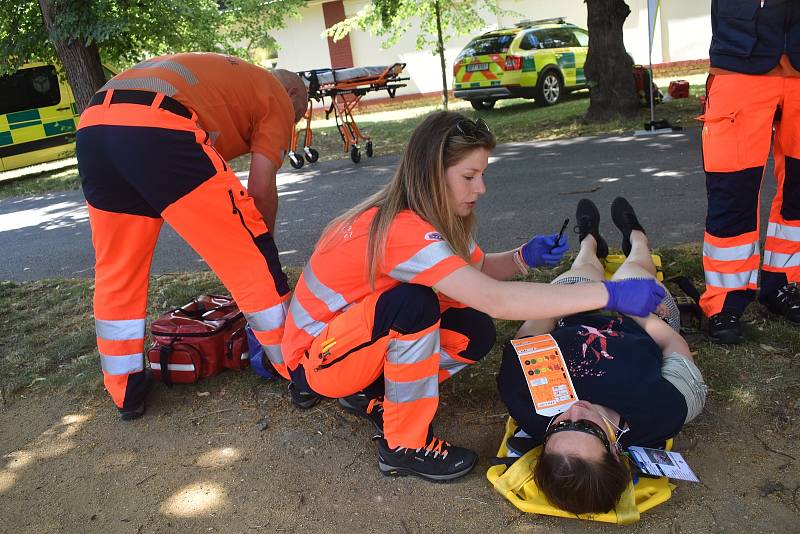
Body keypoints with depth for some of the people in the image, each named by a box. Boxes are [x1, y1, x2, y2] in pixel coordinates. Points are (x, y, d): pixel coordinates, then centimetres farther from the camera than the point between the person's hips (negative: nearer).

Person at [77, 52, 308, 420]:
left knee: (116, 272, 20)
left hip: (92, 125, 8)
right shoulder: (278, 97, 20)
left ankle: (125, 391, 31)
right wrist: (262, 239, 22)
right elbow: (261, 186, 7)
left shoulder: (225, 74, 40)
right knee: (252, 261, 5)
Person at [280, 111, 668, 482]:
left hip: (356, 334, 8)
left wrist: (524, 257, -19)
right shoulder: (402, 230, -32)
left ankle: (371, 394, 8)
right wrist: (609, 294, -39)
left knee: (475, 333, -9)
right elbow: (495, 299, -41)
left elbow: (479, 270, 3)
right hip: (316, 357, -8)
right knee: (415, 302, -33)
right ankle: (403, 445, -16)